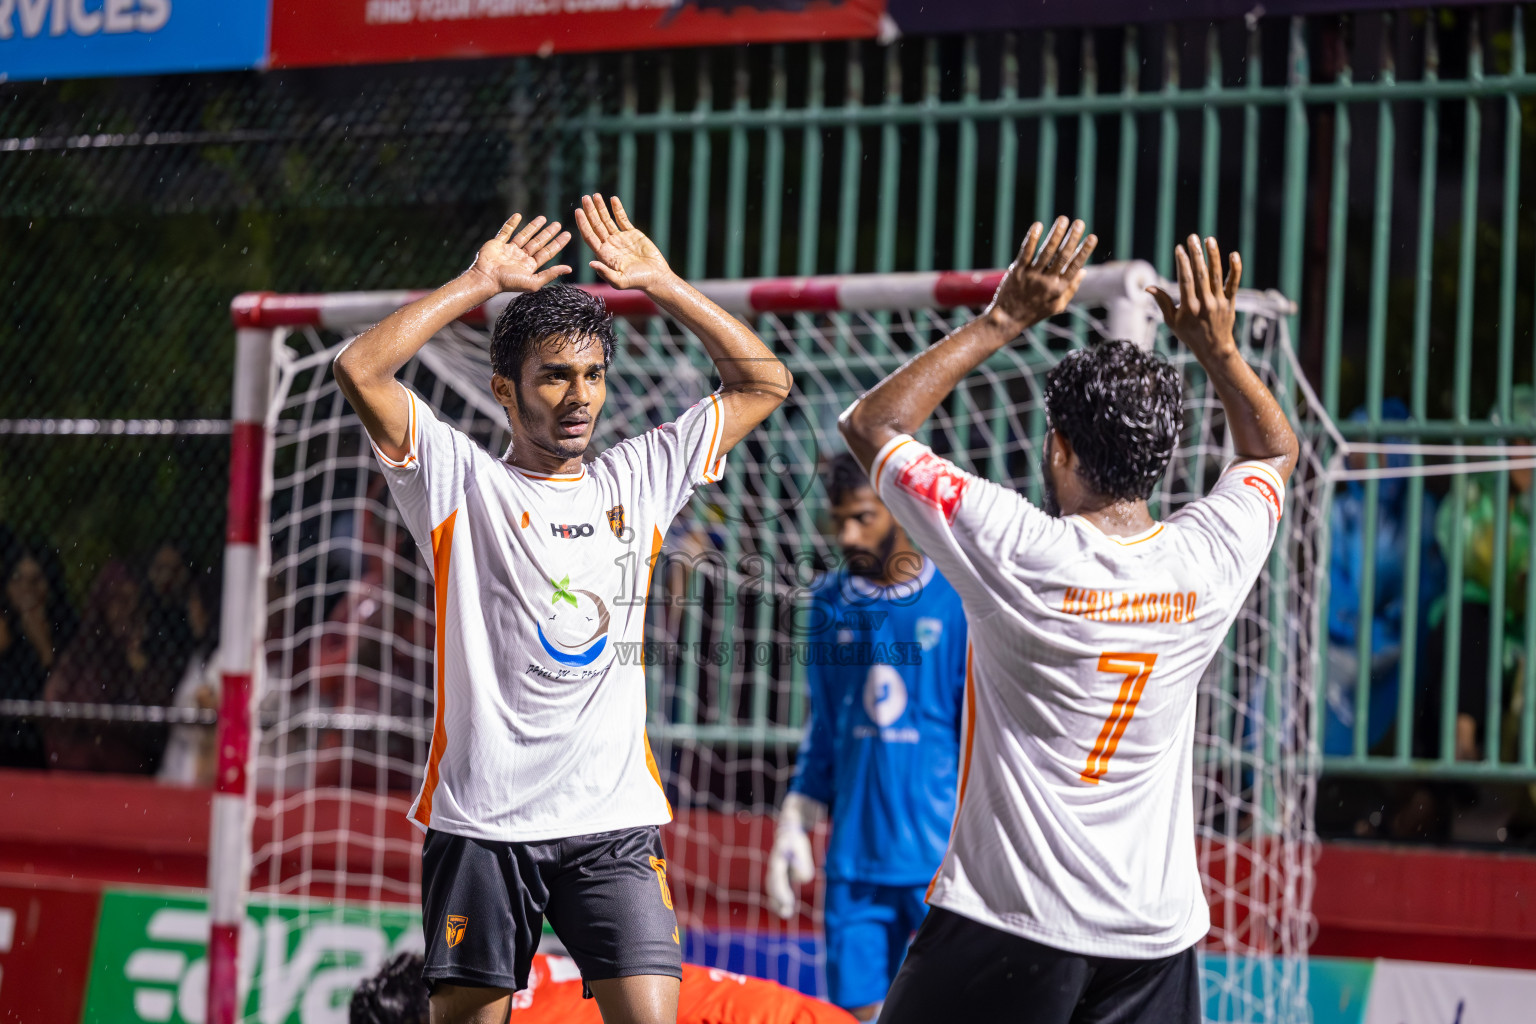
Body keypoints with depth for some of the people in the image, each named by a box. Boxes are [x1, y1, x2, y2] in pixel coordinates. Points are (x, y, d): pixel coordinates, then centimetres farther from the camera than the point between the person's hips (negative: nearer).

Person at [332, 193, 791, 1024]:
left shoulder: (636, 480, 13)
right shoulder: (463, 484, 3)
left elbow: (763, 382, 15)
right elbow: (360, 370, -10)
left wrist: (661, 283, 9)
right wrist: (481, 282, -3)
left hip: (614, 818, 2)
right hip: (479, 821, -2)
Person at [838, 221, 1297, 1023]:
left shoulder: (1017, 552, -14)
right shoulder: (1210, 558, -3)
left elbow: (872, 424, -1)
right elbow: (1274, 450, 22)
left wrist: (1004, 320, 0)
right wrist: (1217, 348, 15)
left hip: (1007, 922, -4)